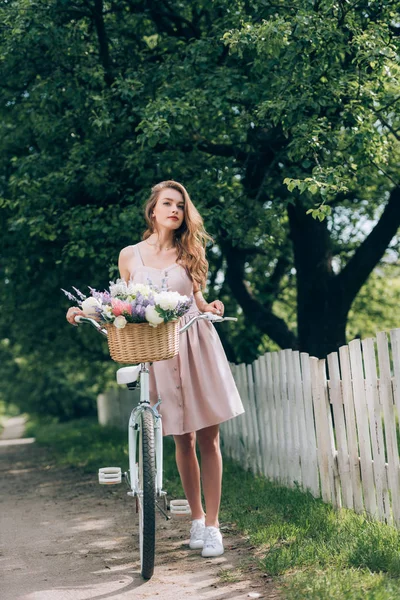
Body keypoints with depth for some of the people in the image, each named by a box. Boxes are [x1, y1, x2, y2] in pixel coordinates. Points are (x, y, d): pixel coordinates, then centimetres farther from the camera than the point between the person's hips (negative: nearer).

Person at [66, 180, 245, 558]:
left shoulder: (189, 253, 8)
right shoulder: (130, 255, 6)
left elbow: (197, 300, 13)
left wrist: (211, 307, -8)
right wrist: (87, 312, -2)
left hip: (196, 346, 0)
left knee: (208, 438, -2)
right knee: (183, 440, 6)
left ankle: (212, 524, 6)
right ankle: (196, 518, 23)